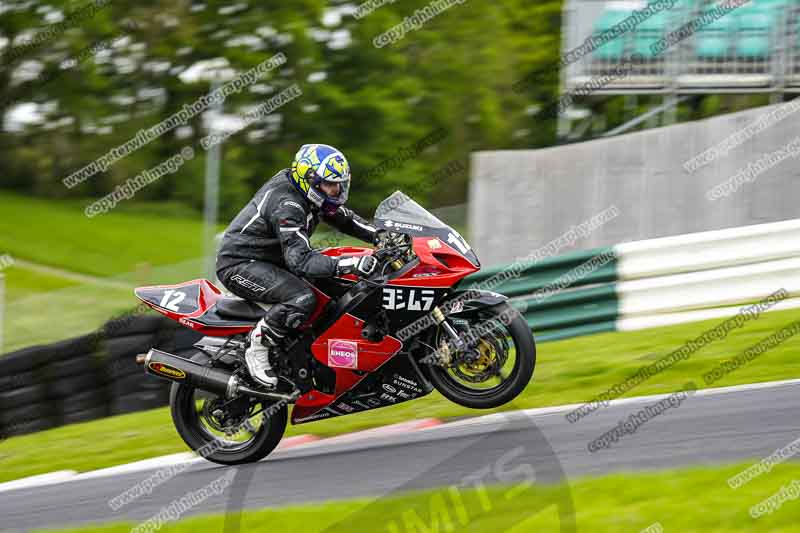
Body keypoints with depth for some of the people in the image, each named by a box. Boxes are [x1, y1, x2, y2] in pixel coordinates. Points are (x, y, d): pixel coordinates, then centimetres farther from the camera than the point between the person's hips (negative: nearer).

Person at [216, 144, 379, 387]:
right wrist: (350, 264, -45)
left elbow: (343, 218, 16)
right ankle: (258, 348, -19)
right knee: (302, 298, -32)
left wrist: (380, 235, -1)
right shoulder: (286, 205, -28)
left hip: (269, 261, 10)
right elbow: (300, 260, -36)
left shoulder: (306, 194, 2)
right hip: (239, 265, -10)